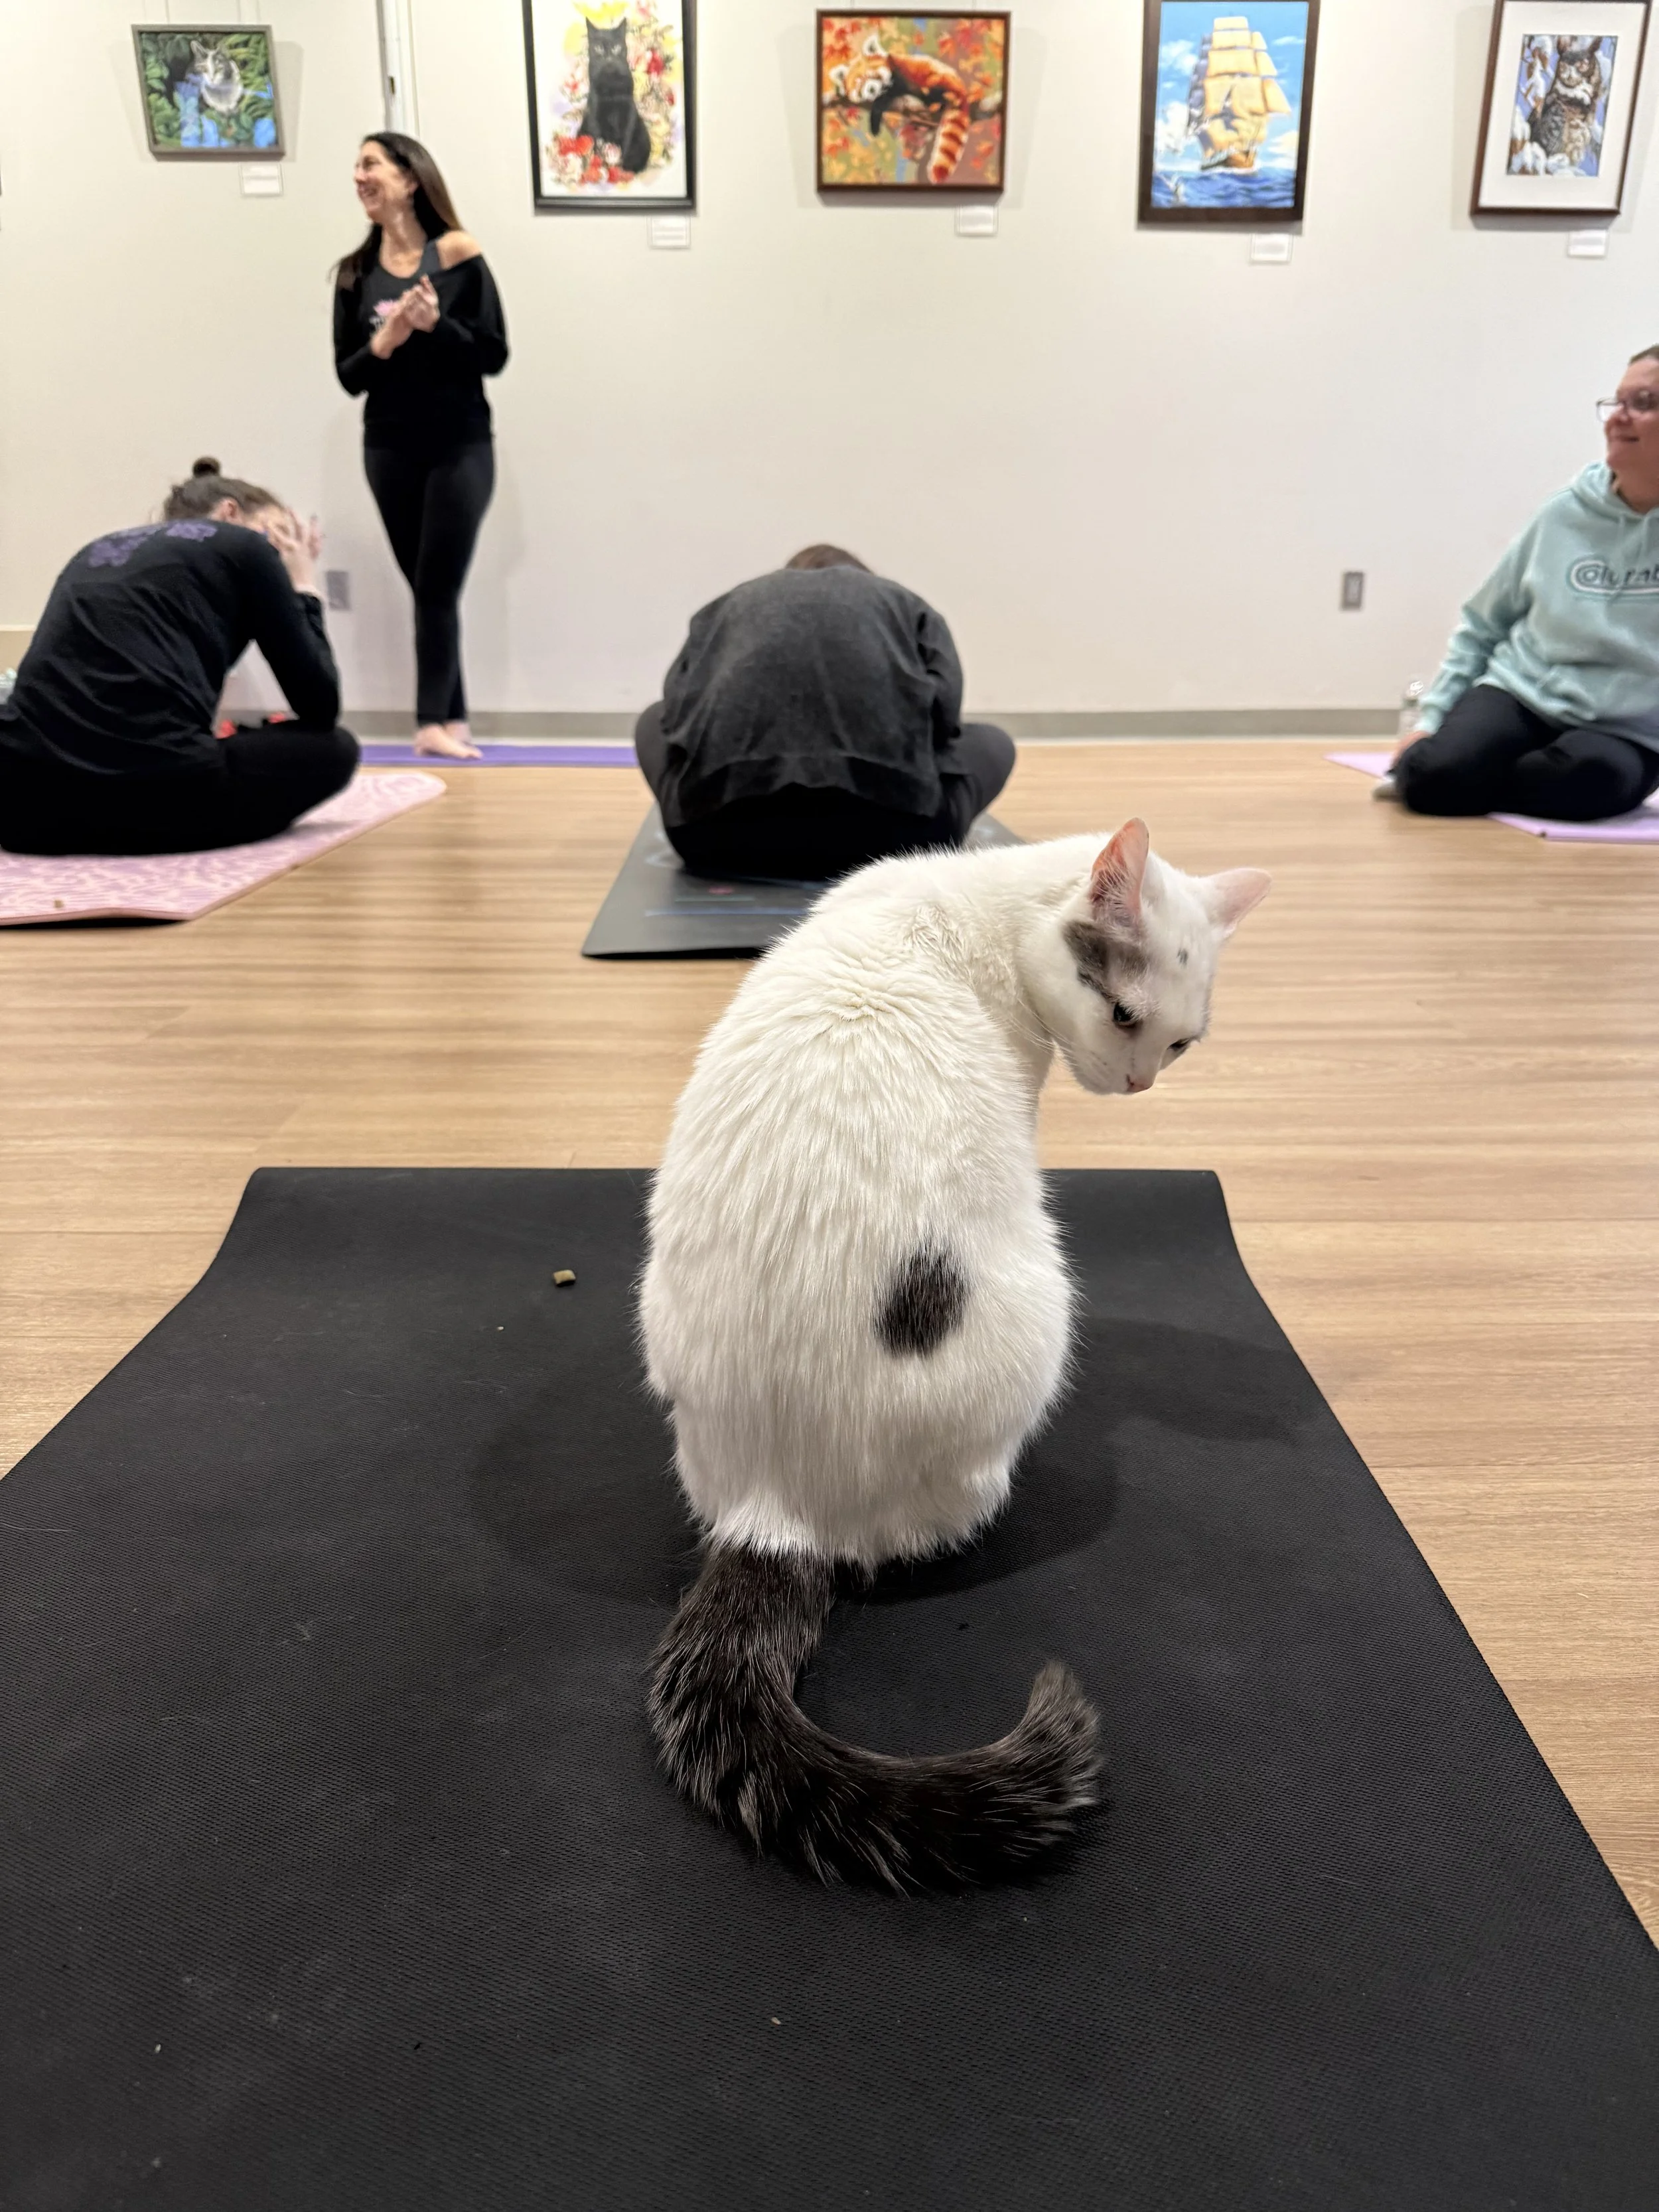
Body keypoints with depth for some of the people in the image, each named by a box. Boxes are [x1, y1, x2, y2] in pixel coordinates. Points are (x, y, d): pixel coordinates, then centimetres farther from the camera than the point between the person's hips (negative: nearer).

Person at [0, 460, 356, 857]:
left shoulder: (98, 550, 30)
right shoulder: (242, 548, 13)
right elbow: (321, 708, 12)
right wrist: (304, 589, 27)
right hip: (149, 795, -6)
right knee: (334, 748, 19)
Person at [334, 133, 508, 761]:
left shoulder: (458, 255, -4)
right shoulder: (355, 274, 4)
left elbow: (494, 356, -5)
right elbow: (349, 376, 2)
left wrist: (436, 323, -18)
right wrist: (383, 342, -16)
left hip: (461, 448, -3)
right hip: (390, 451, 3)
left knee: (438, 588, -6)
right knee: (428, 589, 5)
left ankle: (435, 723, -3)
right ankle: (451, 719, 11)